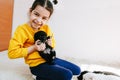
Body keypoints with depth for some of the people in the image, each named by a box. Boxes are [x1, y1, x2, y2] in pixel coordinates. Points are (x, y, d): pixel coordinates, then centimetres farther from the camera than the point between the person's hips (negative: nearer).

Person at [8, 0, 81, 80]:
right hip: (37, 64, -7)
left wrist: (50, 44, -10)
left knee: (77, 70, 13)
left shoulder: (46, 28, 1)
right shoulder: (22, 29, -17)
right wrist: (34, 48, -23)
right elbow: (12, 53, -22)